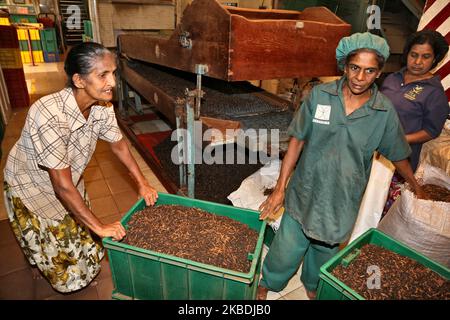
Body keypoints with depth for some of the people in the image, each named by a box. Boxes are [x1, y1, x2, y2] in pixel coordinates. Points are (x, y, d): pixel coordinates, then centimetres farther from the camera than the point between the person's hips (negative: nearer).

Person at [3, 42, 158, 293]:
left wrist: (143, 184, -3)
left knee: (84, 240, 20)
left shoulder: (103, 106, -20)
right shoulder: (50, 116, -40)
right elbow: (62, 186, -35)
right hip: (32, 185, -5)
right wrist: (100, 227, -28)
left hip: (69, 180, 5)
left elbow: (118, 144, -2)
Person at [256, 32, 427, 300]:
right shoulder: (320, 95, -10)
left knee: (325, 250, 23)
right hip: (305, 193, -1)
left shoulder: (385, 112, -8)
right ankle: (267, 285, 40)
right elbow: (297, 140, -7)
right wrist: (280, 188, -7)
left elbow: (398, 156, 8)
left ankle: (312, 286, 55)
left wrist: (417, 188, 20)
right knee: (286, 250, 8)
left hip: (343, 201, 2)